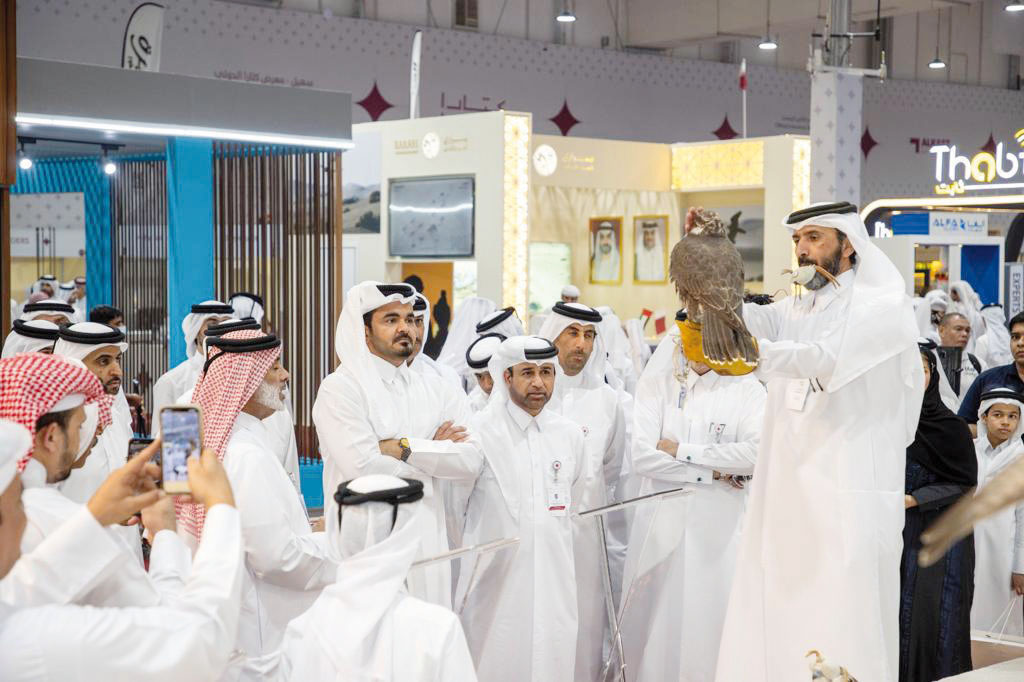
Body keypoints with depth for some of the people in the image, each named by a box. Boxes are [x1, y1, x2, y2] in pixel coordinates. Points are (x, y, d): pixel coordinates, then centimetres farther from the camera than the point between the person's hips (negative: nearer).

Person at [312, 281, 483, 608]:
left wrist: (404, 448, -12)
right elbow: (363, 466, -18)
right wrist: (432, 454, -3)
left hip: (427, 543, 5)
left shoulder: (430, 391, 13)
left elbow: (470, 460, 0)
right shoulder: (341, 388, -4)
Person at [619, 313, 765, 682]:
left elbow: (756, 453, -13)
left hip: (719, 529, -1)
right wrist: (714, 473, -9)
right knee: (658, 624, 3)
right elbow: (642, 458, -6)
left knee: (712, 624, -1)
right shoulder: (655, 385, 5)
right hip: (662, 523, 1)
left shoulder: (746, 388, 3)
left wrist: (682, 451, -9)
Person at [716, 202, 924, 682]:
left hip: (849, 498, -6)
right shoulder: (797, 307, 20)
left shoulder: (884, 306, -3)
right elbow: (753, 319, -1)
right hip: (787, 493, 6)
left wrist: (757, 352, -36)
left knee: (843, 634, -7)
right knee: (774, 631, 3)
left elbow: (827, 359, -21)